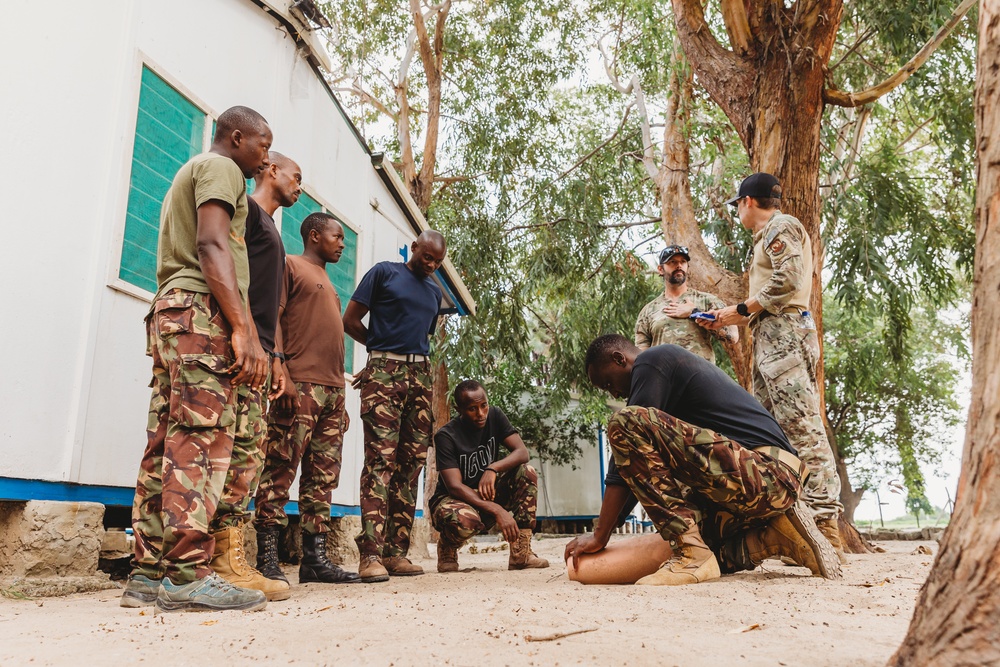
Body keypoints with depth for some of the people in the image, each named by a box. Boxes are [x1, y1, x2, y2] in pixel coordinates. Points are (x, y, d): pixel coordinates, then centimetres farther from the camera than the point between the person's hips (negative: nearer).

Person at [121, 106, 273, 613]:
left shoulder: (187, 174, 32)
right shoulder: (220, 167, 3)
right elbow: (211, 245, -14)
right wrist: (243, 329, -23)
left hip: (169, 312, 10)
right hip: (202, 310, -10)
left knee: (167, 447, 4)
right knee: (200, 443, -14)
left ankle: (149, 574, 5)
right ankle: (186, 575, -16)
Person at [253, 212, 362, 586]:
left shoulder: (327, 282, 28)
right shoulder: (290, 265, 5)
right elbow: (272, 320, -7)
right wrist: (283, 376, -18)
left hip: (332, 391, 8)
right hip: (300, 386, -8)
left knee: (323, 478, 5)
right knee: (280, 471, -8)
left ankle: (315, 558, 8)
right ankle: (267, 560, -5)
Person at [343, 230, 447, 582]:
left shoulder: (435, 292, 23)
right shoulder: (384, 273, 5)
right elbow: (350, 319, 1)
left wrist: (413, 355, 12)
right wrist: (384, 347, 9)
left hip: (420, 375, 6)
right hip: (384, 371, -6)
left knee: (411, 463, 1)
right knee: (380, 459, -15)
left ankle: (396, 551, 5)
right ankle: (371, 553, -15)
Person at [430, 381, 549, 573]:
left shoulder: (494, 416, -6)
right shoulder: (446, 436, -19)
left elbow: (522, 452, -14)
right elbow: (454, 486, -26)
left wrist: (493, 468, -33)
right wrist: (498, 510, -37)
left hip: (488, 493, 5)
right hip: (453, 499, -5)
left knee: (527, 473, -20)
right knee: (465, 521, -40)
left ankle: (520, 555, -18)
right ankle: (447, 547, -2)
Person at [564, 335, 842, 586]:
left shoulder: (650, 361, -3)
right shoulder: (676, 363, 25)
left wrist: (600, 535, -6)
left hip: (761, 471, -10)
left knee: (626, 422, -18)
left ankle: (691, 555, -17)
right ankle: (777, 535, 13)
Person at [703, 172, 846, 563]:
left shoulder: (781, 227, 1)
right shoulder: (768, 235, 29)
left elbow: (788, 280, -16)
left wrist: (741, 309, -8)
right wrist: (729, 320, 21)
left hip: (785, 335, -10)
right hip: (769, 338, 10)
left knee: (802, 428, -16)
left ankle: (825, 525, -18)